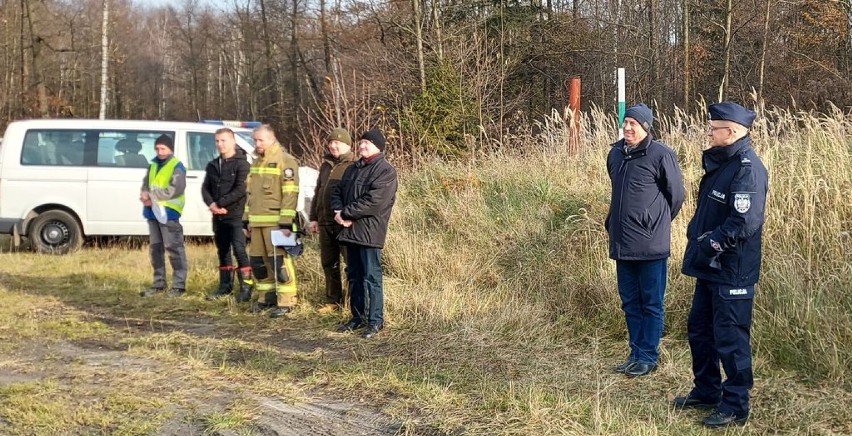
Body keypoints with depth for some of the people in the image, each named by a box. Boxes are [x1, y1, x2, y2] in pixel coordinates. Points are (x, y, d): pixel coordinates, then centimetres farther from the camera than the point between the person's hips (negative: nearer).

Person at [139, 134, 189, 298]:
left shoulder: (177, 167, -8)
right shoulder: (153, 165, 16)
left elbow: (175, 190, -18)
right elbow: (145, 184, 18)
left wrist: (151, 195, -16)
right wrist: (146, 194, -6)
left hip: (168, 212, -8)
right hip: (153, 212, 8)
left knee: (174, 248, -7)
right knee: (155, 248, 13)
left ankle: (179, 284, -4)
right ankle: (159, 282, 21)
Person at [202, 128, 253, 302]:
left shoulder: (241, 164, -6)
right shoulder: (212, 165, 15)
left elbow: (240, 189, -16)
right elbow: (205, 188, 11)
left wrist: (220, 203, -16)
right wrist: (211, 204, -9)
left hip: (235, 215, -7)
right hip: (218, 216, 7)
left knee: (239, 250, -12)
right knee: (222, 251, 13)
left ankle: (246, 287, -8)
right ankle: (225, 285, 22)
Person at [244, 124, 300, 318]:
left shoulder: (286, 161, -9)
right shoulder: (256, 162, 18)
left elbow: (290, 194, -14)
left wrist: (286, 223, -19)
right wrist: (247, 219, 20)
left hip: (276, 222, -8)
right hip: (257, 222, 8)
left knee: (279, 260, -8)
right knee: (257, 260, 13)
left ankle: (285, 301, -3)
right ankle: (266, 296, 25)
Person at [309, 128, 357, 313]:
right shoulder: (326, 165, 18)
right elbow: (317, 193, 22)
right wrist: (314, 218, 18)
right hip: (325, 223, 8)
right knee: (329, 263, 13)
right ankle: (333, 301, 22)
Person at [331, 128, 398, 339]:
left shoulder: (385, 171, -10)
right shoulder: (353, 169, 18)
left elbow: (373, 201, -20)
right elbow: (337, 192, 18)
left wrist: (345, 213, -15)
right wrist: (338, 212, -4)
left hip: (370, 231, -8)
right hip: (350, 230, 8)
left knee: (371, 276, -5)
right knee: (354, 276, 14)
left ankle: (375, 321, 1)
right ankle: (358, 317, 24)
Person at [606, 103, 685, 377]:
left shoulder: (661, 155, -11)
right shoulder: (616, 153, 8)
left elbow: (676, 195, -2)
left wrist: (657, 225, 7)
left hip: (651, 245, -6)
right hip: (622, 244, 6)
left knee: (651, 303, 4)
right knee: (630, 303, 13)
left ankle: (648, 357, 11)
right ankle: (636, 354, 23)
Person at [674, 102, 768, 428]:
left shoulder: (747, 169, -19)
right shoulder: (720, 163, 12)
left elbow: (745, 223, -27)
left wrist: (709, 244, -19)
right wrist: (696, 236, 5)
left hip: (733, 274, -10)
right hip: (710, 268, 10)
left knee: (730, 339, -1)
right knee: (699, 330, 19)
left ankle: (735, 407, 11)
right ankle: (706, 392, 34)